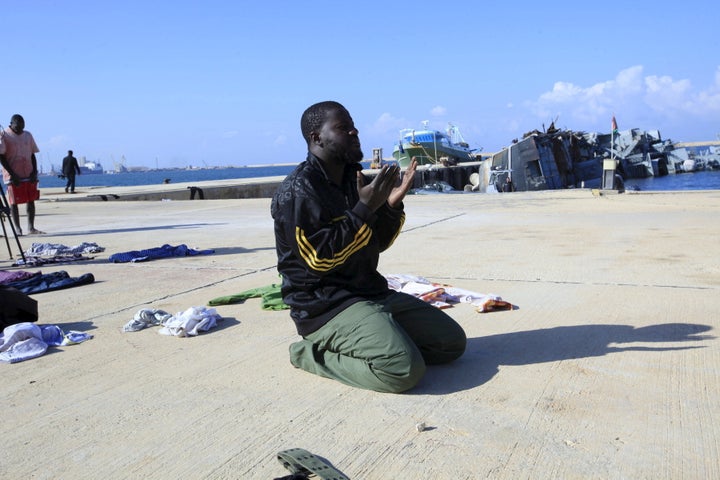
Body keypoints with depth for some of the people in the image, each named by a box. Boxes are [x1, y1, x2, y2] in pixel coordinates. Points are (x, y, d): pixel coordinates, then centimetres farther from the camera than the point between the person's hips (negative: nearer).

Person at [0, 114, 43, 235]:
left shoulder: (28, 135, 12)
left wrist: (34, 172, 0)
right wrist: (12, 174, -13)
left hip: (29, 175, 5)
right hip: (14, 176, -4)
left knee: (31, 200, 2)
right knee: (14, 202, 0)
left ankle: (31, 227, 6)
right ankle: (17, 228, 7)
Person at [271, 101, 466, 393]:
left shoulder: (353, 177, 12)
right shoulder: (299, 190, -13)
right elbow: (320, 259, -20)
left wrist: (392, 206, -2)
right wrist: (365, 209, -20)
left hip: (372, 292, 9)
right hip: (324, 306, -9)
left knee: (452, 341, 7)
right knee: (404, 369, -27)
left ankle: (343, 346, 9)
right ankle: (314, 353, -4)